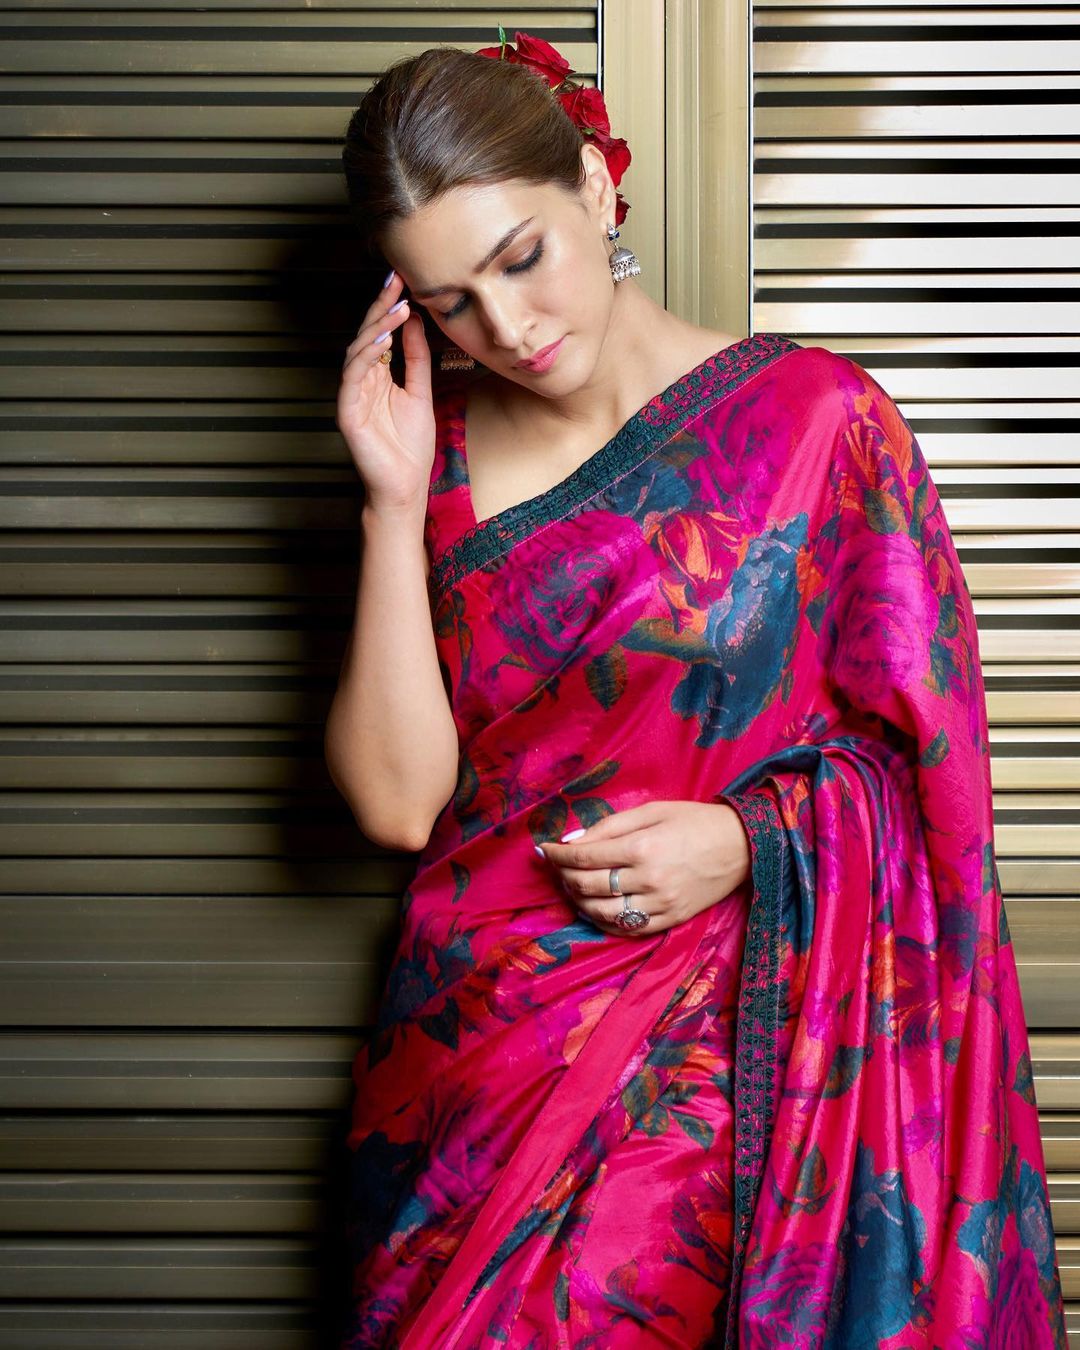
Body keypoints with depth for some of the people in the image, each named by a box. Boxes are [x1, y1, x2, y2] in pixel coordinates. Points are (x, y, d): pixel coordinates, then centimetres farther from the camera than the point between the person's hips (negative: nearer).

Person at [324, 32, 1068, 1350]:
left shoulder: (815, 416, -4)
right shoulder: (437, 454, 5)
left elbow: (921, 752, 1)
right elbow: (396, 796, -5)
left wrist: (748, 839, -15)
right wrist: (397, 502, -9)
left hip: (708, 1046, -3)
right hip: (468, 1043, 3)